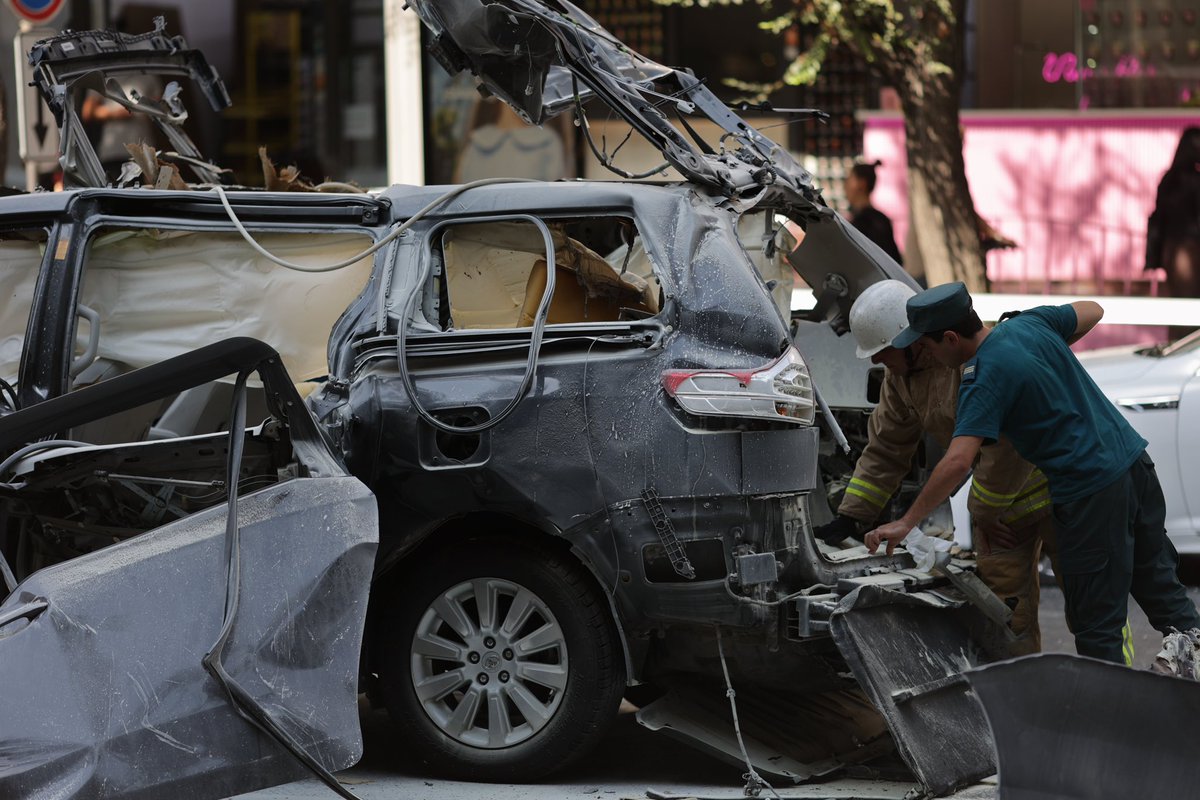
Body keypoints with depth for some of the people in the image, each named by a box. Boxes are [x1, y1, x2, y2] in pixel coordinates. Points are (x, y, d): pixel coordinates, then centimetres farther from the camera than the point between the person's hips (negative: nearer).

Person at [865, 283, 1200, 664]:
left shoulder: (984, 378, -18)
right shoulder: (1031, 322, 3)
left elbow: (958, 462, -26)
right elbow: (1092, 311, 23)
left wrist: (906, 523, -20)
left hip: (1090, 492, -8)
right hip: (1135, 459, 8)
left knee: (1095, 625, 2)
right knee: (1159, 583, 21)